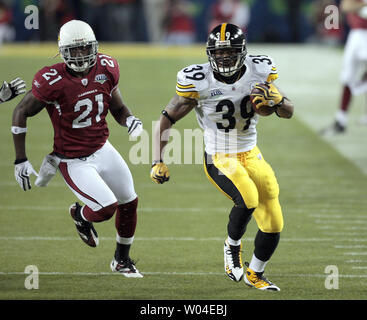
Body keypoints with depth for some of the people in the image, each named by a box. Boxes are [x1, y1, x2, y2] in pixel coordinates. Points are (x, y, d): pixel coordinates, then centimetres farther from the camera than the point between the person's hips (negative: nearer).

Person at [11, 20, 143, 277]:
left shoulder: (106, 69, -7)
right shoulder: (52, 81, -24)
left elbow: (117, 108, 8)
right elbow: (21, 113, -12)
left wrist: (130, 121, -17)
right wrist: (21, 161, -11)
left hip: (102, 149, 6)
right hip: (74, 162, -6)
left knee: (129, 202, 12)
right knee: (106, 208, -17)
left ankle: (122, 260, 36)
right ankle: (80, 215, 22)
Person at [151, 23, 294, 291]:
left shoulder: (259, 72, -8)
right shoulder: (199, 82, -17)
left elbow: (289, 112, 0)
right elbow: (167, 119, -7)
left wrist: (276, 100, -24)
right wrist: (158, 162, -15)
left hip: (251, 155, 4)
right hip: (218, 159, -4)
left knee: (273, 225, 2)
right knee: (248, 199, -31)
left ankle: (255, 274, 30)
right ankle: (233, 246, 0)